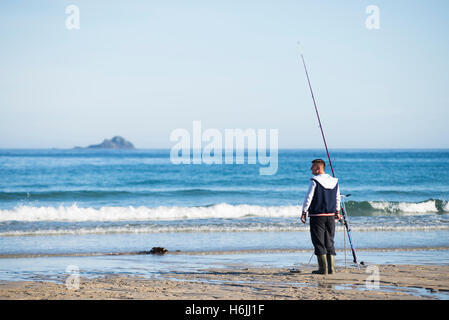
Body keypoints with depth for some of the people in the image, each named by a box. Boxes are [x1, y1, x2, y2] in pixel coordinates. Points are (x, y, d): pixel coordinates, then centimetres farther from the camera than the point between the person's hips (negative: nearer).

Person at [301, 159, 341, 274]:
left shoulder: (315, 181, -11)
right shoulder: (334, 181, 7)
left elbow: (308, 198, -12)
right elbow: (337, 198, 14)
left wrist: (304, 212, -6)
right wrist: (337, 212, 24)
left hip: (317, 215, -5)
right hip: (331, 215, 6)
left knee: (319, 242, -1)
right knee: (329, 242, 11)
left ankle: (323, 268, -3)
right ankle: (331, 268, 8)